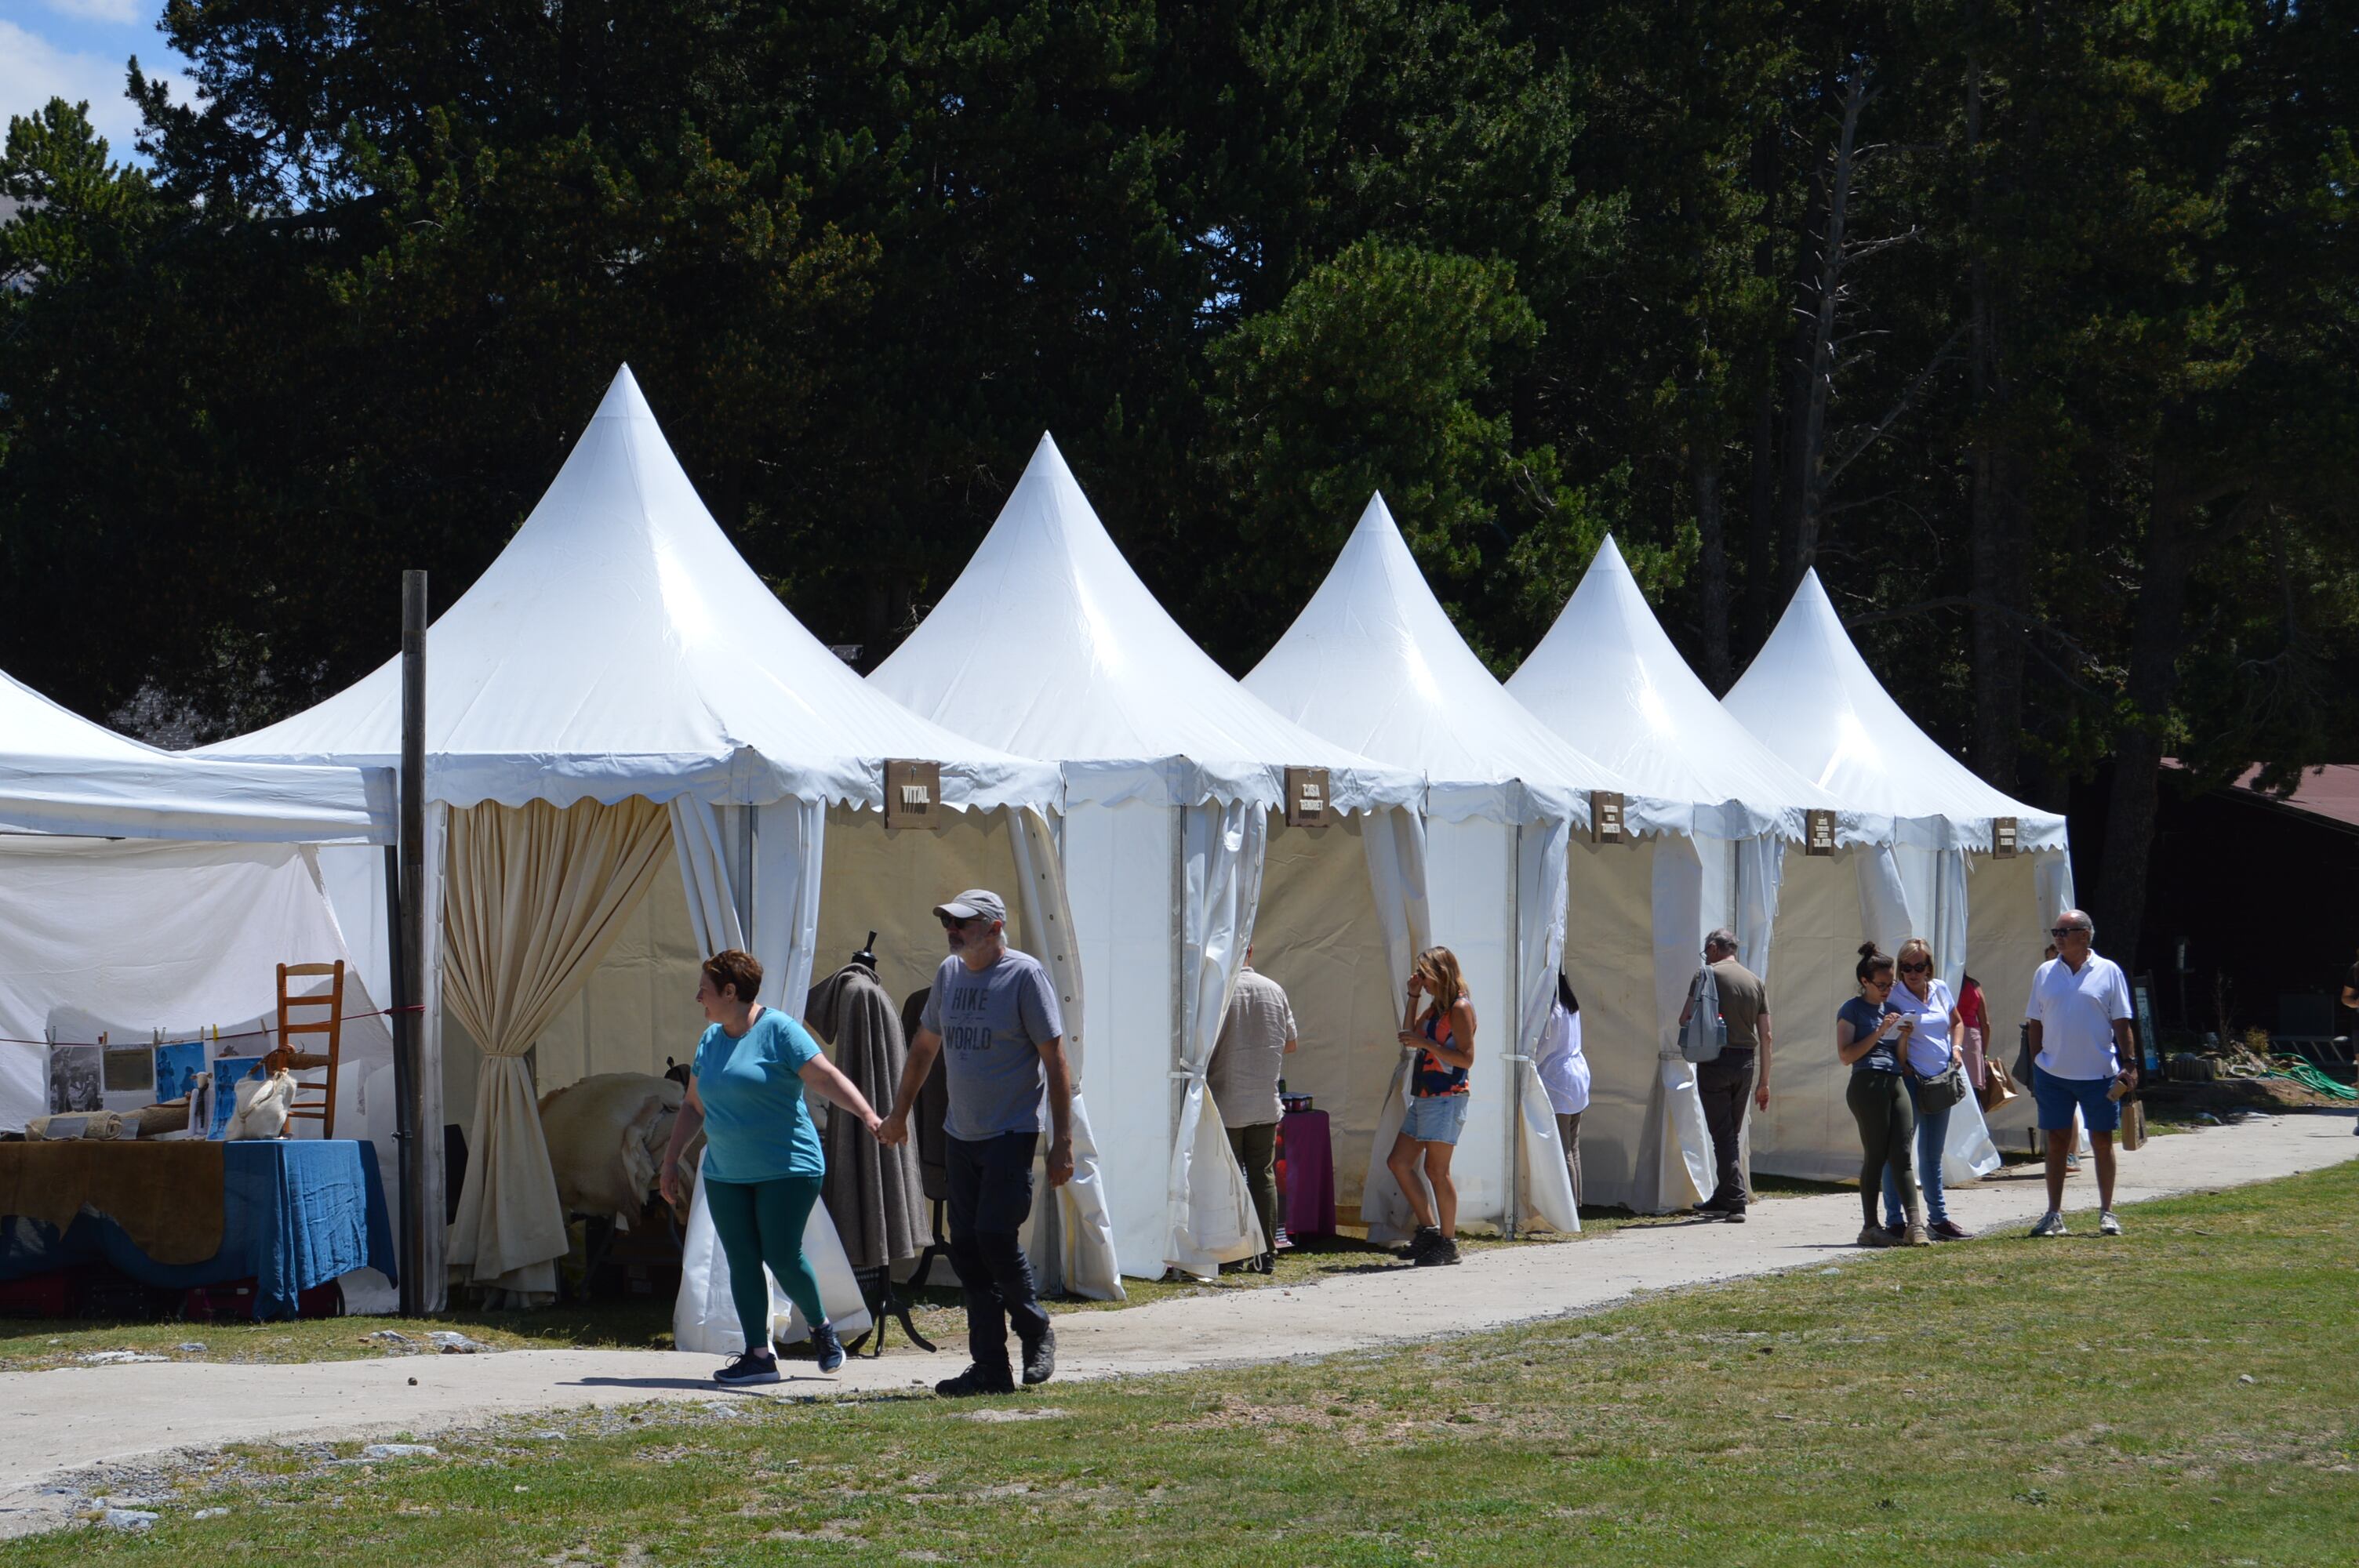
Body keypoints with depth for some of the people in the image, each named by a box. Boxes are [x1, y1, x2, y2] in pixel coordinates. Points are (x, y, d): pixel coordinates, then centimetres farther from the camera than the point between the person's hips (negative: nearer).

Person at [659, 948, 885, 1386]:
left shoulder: (778, 1030, -8)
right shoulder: (710, 1039, 13)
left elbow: (826, 1077, -15)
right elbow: (693, 1106, 22)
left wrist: (867, 1115, -28)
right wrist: (671, 1160, 20)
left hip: (786, 1168, -7)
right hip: (725, 1174, 7)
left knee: (781, 1255, -10)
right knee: (742, 1262, -1)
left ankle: (821, 1328, 14)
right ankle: (758, 1356, 2)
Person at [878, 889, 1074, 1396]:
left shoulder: (1025, 975, -10)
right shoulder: (949, 972, 9)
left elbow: (1055, 1060, -11)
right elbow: (925, 1046, 24)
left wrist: (1062, 1141, -15)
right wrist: (899, 1112, 28)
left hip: (1012, 1134, -7)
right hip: (960, 1135, 7)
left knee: (995, 1236, -15)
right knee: (966, 1248, 3)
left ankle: (1036, 1334, 9)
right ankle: (990, 1368, 9)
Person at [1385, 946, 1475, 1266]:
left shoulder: (1460, 1008, -12)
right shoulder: (1435, 1006, 16)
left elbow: (1466, 1058, -18)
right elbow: (1410, 1034, 22)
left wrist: (1425, 1044, -21)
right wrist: (1413, 996, 15)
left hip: (1446, 1098, -10)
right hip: (1423, 1097, 10)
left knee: (1436, 1170, -7)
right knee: (1398, 1162, 9)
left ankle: (1448, 1243, 1)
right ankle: (1428, 1230, 15)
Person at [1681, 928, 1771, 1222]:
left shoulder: (1708, 975, -4)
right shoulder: (1756, 981, 10)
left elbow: (1684, 1019, -8)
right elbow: (1766, 1036, 9)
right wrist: (1764, 1082, 14)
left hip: (1714, 1061, -5)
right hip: (1746, 1062, 5)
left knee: (1722, 1134, -3)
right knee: (1733, 1134, 15)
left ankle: (1735, 1201, -11)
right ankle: (1722, 1199, 23)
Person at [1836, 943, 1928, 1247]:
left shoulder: (1892, 1009, 21)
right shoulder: (1852, 1010, 3)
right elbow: (1846, 1055, -6)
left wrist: (1904, 1036, 2)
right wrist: (1879, 1033, -11)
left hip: (1895, 1085, 6)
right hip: (1867, 1085, -6)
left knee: (1901, 1155, -3)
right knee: (1875, 1156, -5)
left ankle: (1915, 1224, -11)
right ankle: (1870, 1227, 1)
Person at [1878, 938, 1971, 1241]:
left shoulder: (1940, 990, 8)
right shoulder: (1893, 996, -8)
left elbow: (1956, 1022, 23)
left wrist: (1956, 1049, 7)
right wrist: (1901, 1065, -17)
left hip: (1940, 1080, 6)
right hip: (1909, 1080, -6)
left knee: (1933, 1154, 14)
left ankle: (1938, 1218, 22)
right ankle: (1894, 1221, -3)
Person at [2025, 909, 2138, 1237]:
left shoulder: (2108, 972, 1)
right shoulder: (2045, 973, 8)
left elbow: (2121, 1023, 1)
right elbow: (2036, 1023, 11)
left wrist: (2129, 1063, -6)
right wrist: (2034, 1068, 7)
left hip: (2098, 1074, -2)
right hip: (2053, 1073, 2)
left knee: (2102, 1141, 5)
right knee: (2056, 1142, 4)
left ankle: (2107, 1213, 13)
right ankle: (2054, 1214, 9)